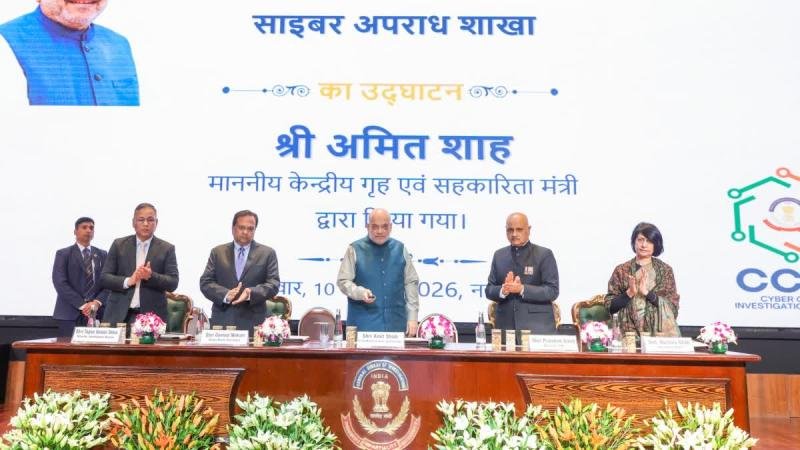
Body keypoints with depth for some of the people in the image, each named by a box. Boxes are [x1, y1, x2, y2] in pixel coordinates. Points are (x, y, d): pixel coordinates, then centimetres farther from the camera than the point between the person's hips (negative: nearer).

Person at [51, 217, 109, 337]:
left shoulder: (102, 255, 14)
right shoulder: (63, 254, 5)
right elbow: (60, 283, -6)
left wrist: (97, 302, -11)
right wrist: (81, 305, -13)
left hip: (96, 314, 2)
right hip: (69, 314, -2)